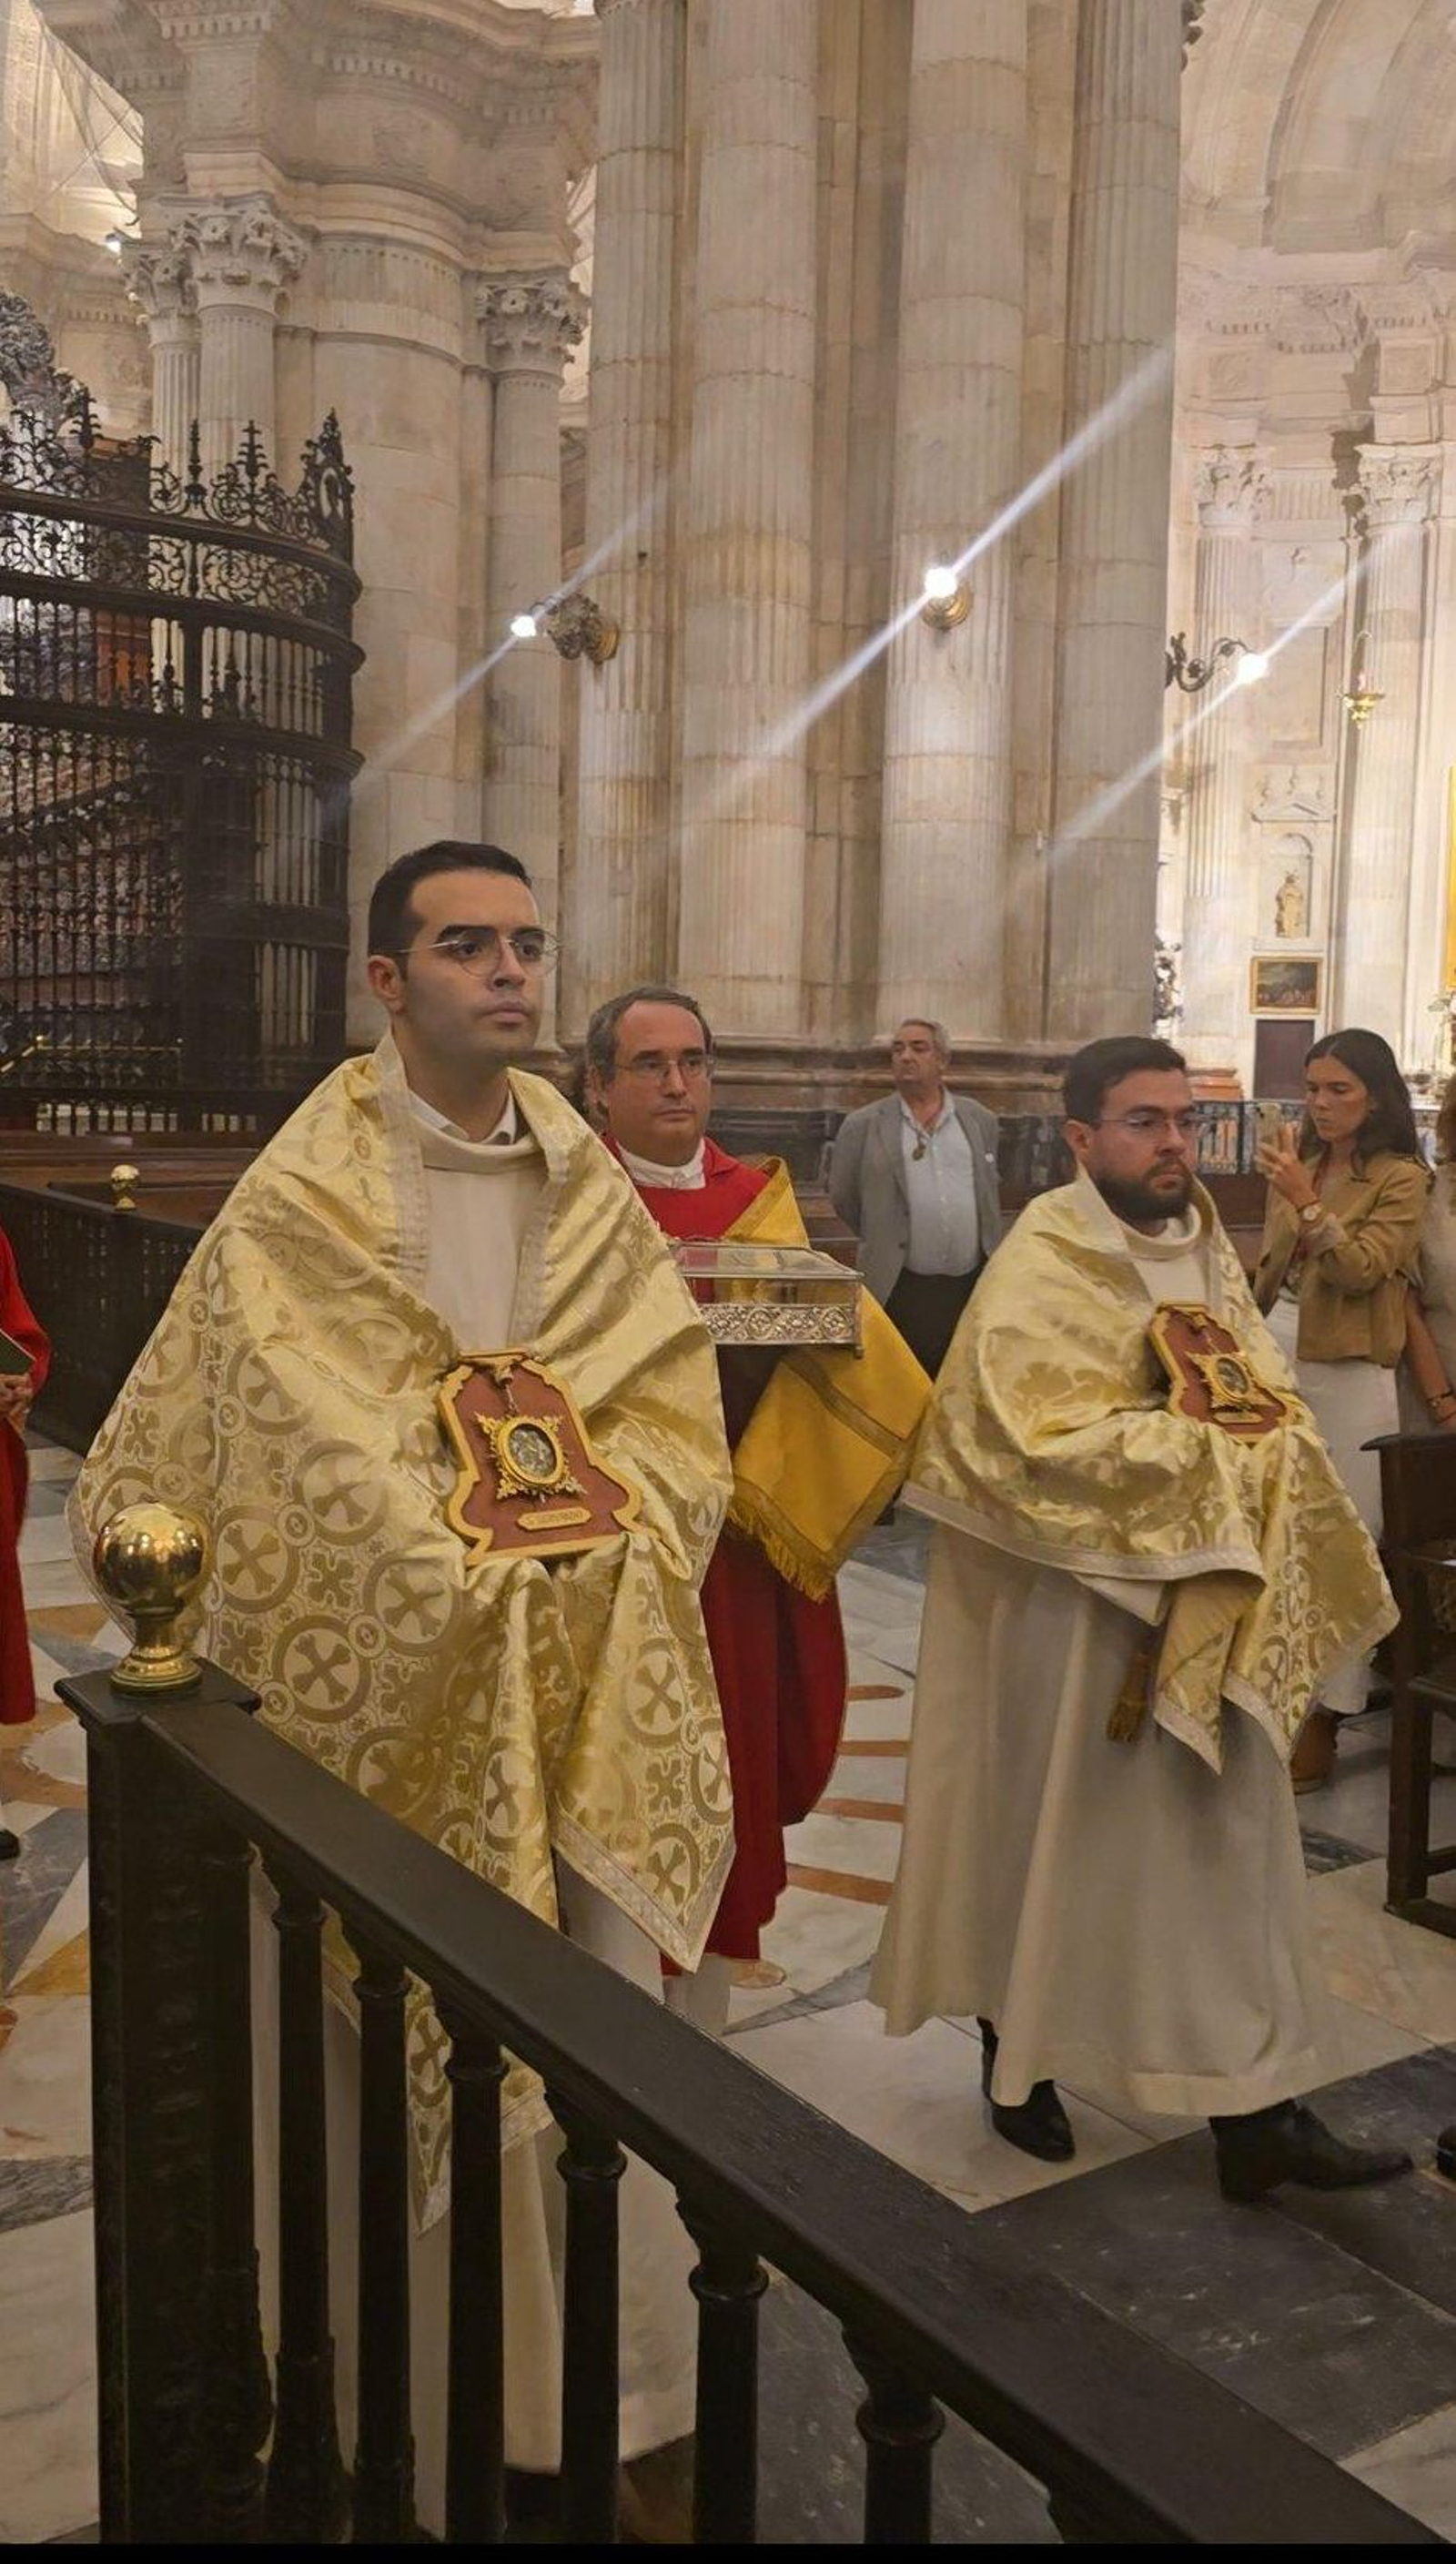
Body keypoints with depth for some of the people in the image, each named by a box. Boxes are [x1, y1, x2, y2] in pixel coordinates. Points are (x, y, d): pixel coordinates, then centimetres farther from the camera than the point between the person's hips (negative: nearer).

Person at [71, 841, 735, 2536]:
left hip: (581, 1693, 4)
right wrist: (472, 1584, -13)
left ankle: (589, 2382, 29)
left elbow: (675, 1400, 6)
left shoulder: (587, 1183, 8)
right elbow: (324, 1454, -10)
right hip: (386, 1692, -4)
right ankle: (413, 2411, 25)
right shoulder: (302, 1200, -6)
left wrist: (598, 1541, -9)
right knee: (399, 2044, 6)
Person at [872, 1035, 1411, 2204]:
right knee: (1049, 1831, 10)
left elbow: (1266, 1393, 15)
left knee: (1226, 1836, 8)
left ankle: (1255, 2106, 18)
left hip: (1205, 1605, 7)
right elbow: (1049, 1445, -25)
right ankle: (1016, 2053, 33)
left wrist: (1260, 1425, -7)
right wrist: (1194, 1439, -17)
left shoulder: (1206, 1250, 8)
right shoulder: (1040, 1271, -16)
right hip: (1074, 1604, -6)